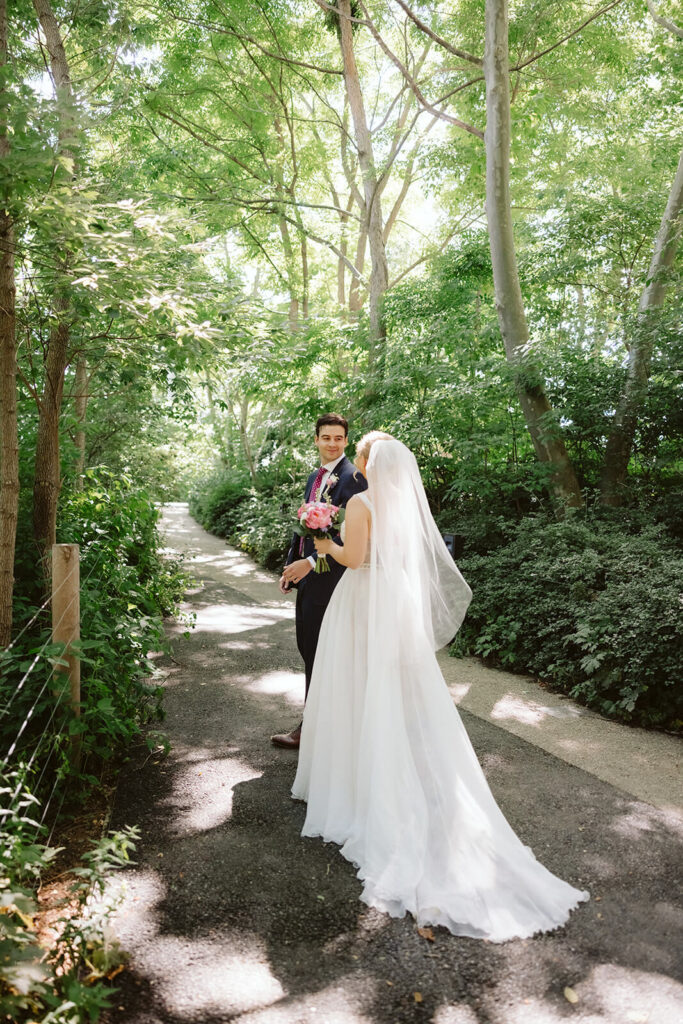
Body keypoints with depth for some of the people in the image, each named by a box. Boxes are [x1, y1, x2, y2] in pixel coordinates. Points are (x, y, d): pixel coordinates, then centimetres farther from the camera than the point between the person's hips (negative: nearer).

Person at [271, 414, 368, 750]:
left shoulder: (352, 477, -14)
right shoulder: (315, 477, 15)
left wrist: (311, 562, -26)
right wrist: (290, 565, 18)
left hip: (328, 576, -9)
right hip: (308, 574, 9)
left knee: (318, 653, 1)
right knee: (307, 646, 16)